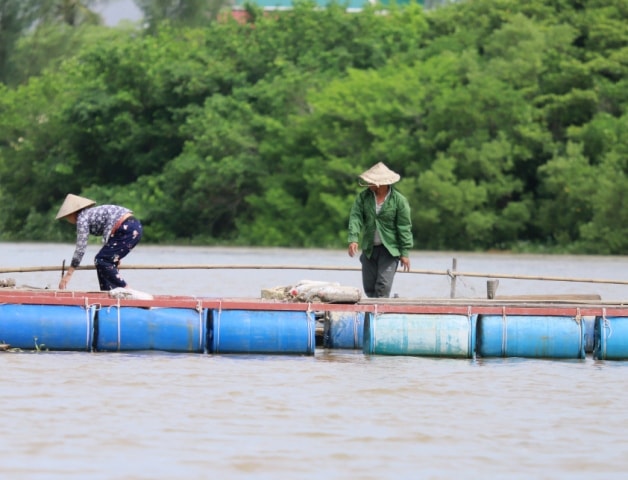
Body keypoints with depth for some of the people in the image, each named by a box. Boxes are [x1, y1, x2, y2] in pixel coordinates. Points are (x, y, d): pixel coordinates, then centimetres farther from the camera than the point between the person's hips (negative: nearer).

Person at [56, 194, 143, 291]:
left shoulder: (82, 217, -2)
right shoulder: (93, 212, 24)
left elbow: (80, 248, -6)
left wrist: (68, 274, -3)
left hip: (126, 229, -10)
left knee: (101, 261, -5)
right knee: (107, 261, 15)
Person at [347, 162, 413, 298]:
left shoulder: (399, 200, -9)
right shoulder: (363, 196, 1)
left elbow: (404, 228, -6)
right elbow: (355, 217, -6)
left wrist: (405, 253, -7)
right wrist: (353, 239, -21)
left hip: (390, 249, -4)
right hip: (369, 248, 4)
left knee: (383, 286, -13)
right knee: (369, 287, 8)